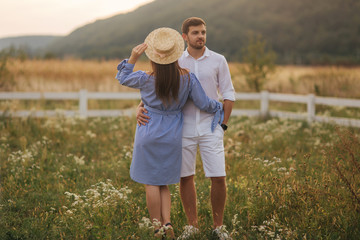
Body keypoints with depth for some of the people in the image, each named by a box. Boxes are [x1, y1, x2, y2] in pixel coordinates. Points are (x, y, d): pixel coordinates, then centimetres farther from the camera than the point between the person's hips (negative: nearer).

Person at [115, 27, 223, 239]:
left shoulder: (146, 79, -17)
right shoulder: (187, 77, -10)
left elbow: (122, 78, 4)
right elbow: (204, 103, 0)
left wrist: (133, 58, -6)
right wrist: (218, 107, 20)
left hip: (149, 134, -3)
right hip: (172, 135, 3)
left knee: (151, 183, 7)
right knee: (163, 183, 17)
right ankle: (167, 223, 3)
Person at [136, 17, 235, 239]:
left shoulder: (218, 61, 3)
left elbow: (229, 94, 7)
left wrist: (223, 125, 1)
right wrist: (141, 108, -15)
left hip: (211, 128, -1)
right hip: (184, 129, 1)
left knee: (218, 178, -4)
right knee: (186, 177, 5)